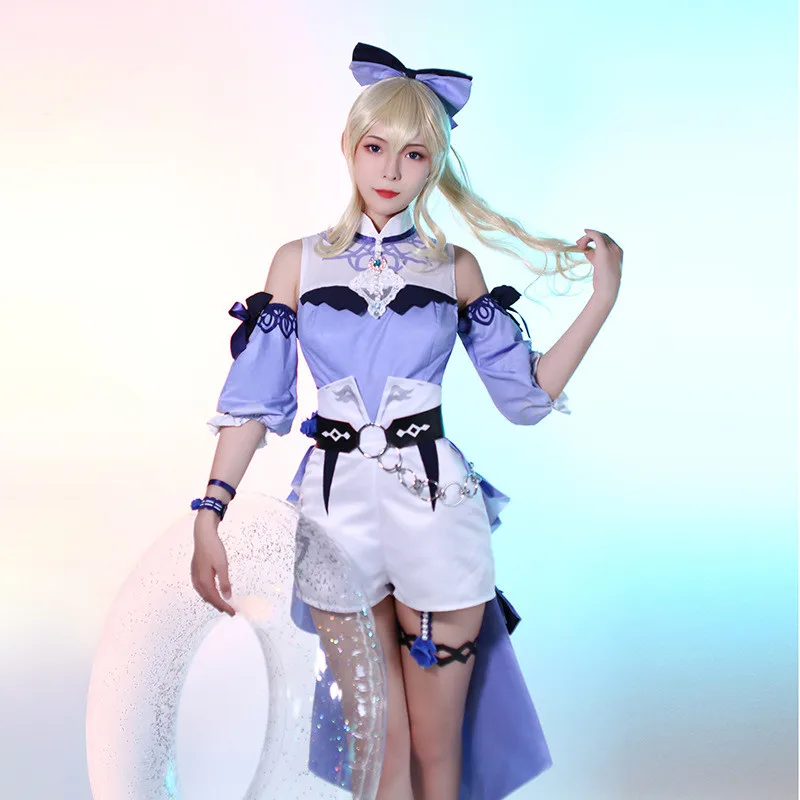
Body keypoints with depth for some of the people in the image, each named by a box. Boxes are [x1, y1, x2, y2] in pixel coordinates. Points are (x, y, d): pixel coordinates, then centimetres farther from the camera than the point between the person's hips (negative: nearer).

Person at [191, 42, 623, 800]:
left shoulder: (454, 269, 4)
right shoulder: (298, 262, 4)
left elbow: (527, 391, 2)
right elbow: (254, 401, 2)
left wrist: (603, 296, -4)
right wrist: (209, 516, -6)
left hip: (436, 510, 0)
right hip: (337, 509, 0)